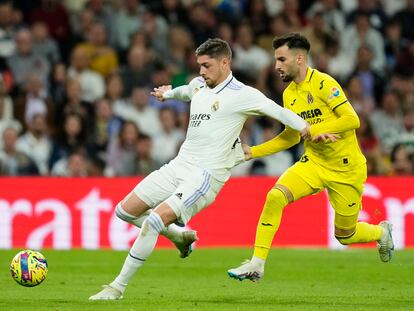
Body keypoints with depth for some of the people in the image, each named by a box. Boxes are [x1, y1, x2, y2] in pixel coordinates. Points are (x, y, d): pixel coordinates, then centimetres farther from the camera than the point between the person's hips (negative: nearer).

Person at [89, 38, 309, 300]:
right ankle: (181, 236, 26)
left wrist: (308, 129, -20)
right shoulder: (199, 85, 13)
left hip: (206, 175, -8)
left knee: (153, 221, -22)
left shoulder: (242, 94, -10)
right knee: (126, 210, 8)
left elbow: (278, 111, -11)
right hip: (179, 165, 8)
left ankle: (118, 287, -13)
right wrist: (169, 93, 54)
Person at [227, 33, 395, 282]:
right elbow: (292, 136, 15)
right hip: (313, 163, 6)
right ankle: (257, 265, -16)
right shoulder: (289, 94, 5)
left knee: (345, 236, 6)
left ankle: (381, 232, 40)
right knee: (274, 197, -20)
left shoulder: (323, 84, -17)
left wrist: (315, 130, -30)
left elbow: (352, 120, -23)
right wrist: (253, 152, 8)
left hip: (346, 169, -5)